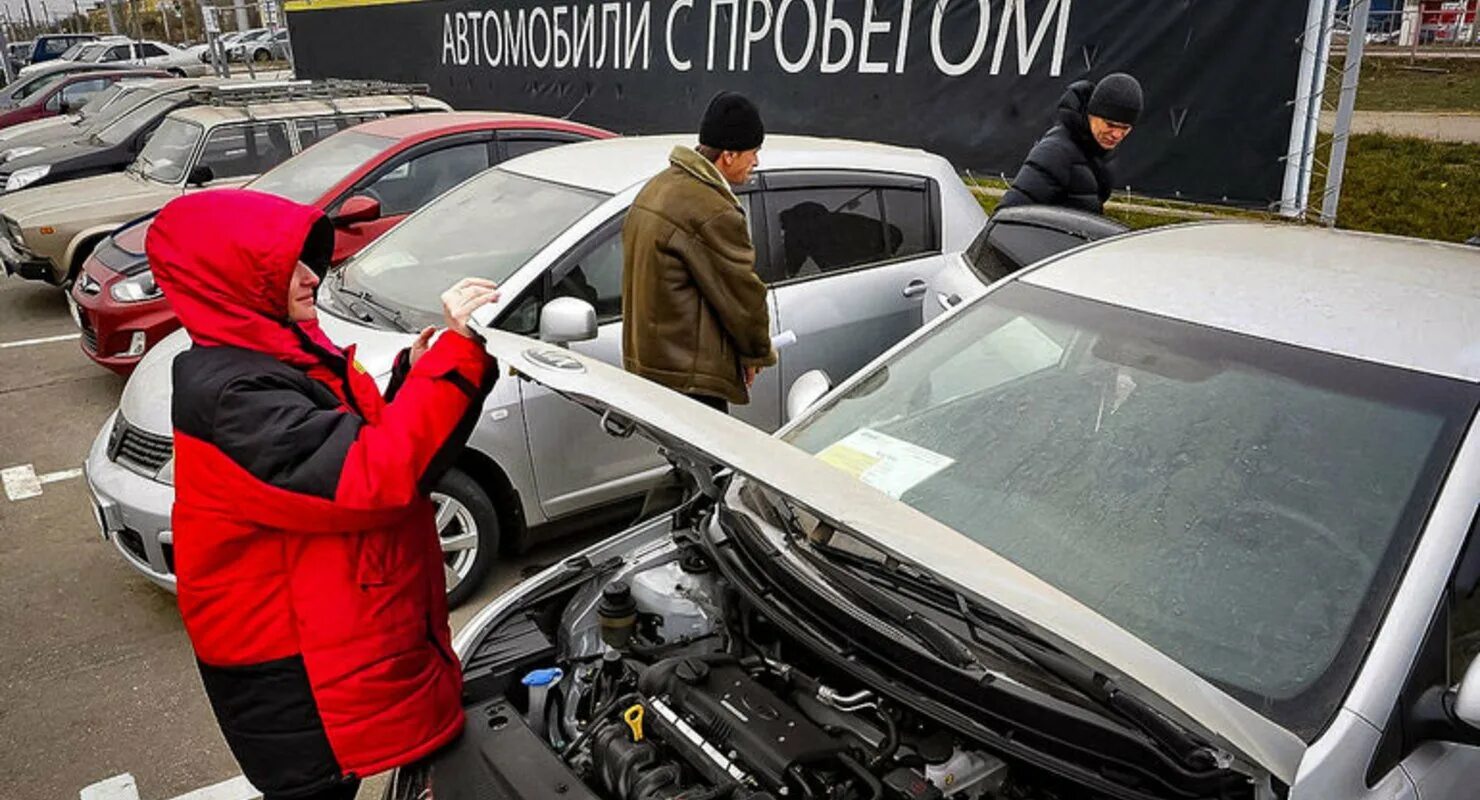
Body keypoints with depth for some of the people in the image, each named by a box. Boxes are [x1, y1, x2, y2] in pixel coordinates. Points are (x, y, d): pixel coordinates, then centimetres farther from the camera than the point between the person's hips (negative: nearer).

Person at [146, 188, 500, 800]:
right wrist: (455, 352, -34)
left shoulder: (288, 353, 5)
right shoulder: (229, 392, -26)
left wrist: (414, 375, -7)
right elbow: (372, 477, -34)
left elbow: (359, 448, 9)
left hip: (340, 631, 9)